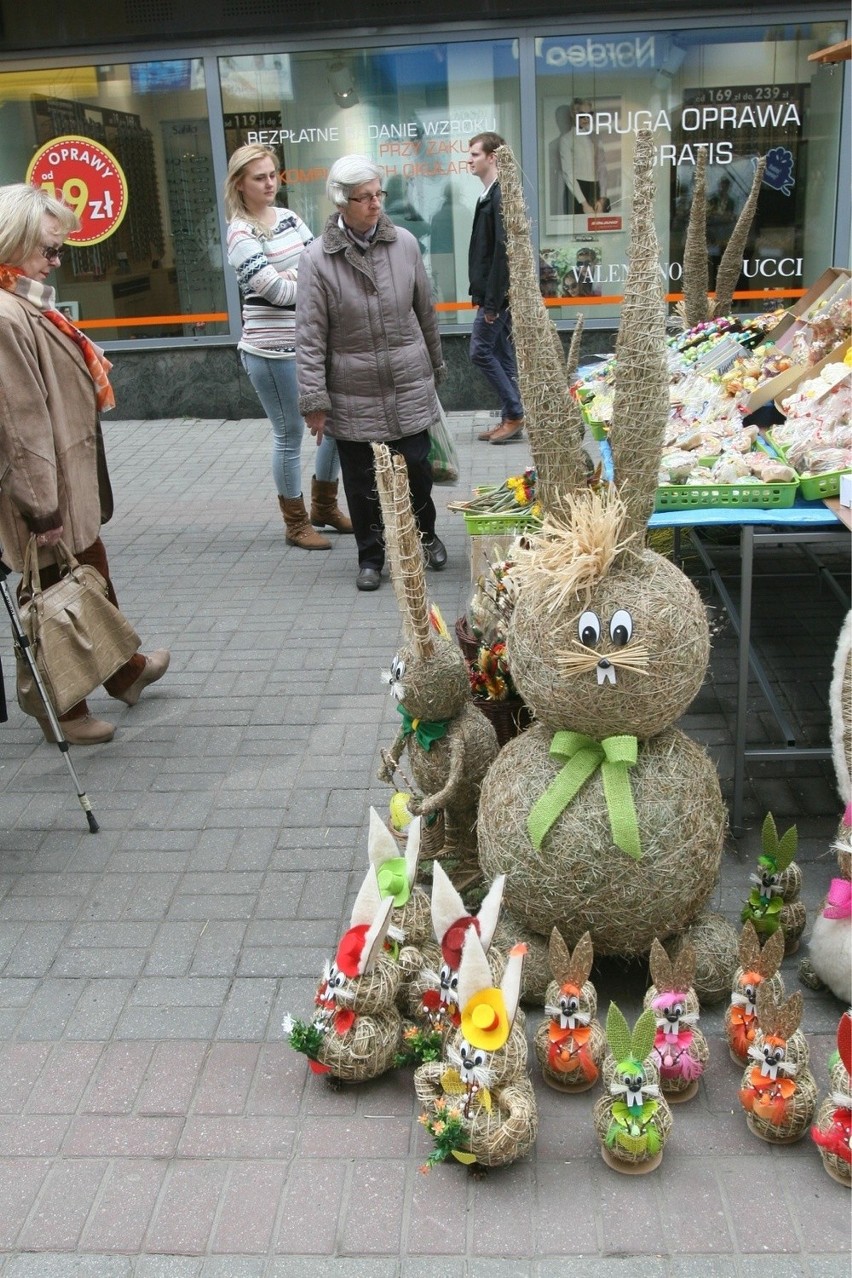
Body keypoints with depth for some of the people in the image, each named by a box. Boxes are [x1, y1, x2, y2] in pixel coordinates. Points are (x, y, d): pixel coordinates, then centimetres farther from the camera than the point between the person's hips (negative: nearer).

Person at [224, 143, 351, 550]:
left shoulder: (288, 218, 11)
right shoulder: (241, 234, -10)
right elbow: (277, 290, -16)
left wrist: (294, 275, -14)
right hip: (273, 351, -7)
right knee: (290, 435, 3)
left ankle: (324, 505, 32)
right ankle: (296, 523, 20)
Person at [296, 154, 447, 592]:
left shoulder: (404, 244, -3)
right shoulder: (317, 258, -10)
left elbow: (425, 311, 9)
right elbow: (311, 337, -9)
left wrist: (435, 366, 17)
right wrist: (314, 401, -10)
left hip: (409, 385, 2)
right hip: (353, 394, -2)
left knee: (416, 466, 9)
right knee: (361, 479, 8)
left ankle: (426, 534, 36)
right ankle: (370, 556, 25)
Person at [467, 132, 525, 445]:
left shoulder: (501, 195, -15)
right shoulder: (489, 194, 15)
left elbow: (503, 250, -21)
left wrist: (492, 300, -22)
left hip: (498, 293, -10)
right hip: (492, 293, 10)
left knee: (480, 351, -6)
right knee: (502, 354, 10)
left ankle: (514, 414, 1)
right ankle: (511, 419, 16)